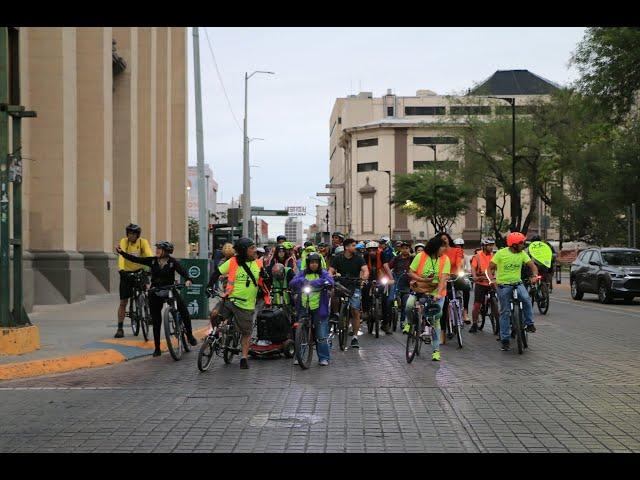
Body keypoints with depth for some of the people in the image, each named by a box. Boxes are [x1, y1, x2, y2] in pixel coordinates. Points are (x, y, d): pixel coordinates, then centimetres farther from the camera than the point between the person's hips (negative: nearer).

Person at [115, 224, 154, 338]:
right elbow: (121, 256, -26)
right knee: (123, 302, 0)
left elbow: (149, 255, -24)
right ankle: (120, 328, 7)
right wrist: (121, 270, -42)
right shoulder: (124, 241, -13)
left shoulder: (143, 242, -11)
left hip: (139, 270, 0)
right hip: (126, 272, 0)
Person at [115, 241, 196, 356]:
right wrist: (121, 252, -8)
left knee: (184, 311, -22)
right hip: (155, 293, 3)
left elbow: (182, 271, -21)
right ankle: (157, 348, 12)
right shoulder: (152, 261, 1)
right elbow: (135, 259, 0)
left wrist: (188, 279, -42)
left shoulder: (173, 262, -7)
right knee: (156, 321, 4)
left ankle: (190, 335, -3)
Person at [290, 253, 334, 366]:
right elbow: (292, 283, -3)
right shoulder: (302, 274, 10)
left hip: (319, 308, -2)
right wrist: (302, 280, -23)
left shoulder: (323, 273, 3)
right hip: (304, 308, 3)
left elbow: (330, 281, -17)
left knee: (322, 335, -1)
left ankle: (324, 358, 9)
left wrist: (312, 282, -25)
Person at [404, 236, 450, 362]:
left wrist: (438, 293, -30)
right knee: (409, 306, -29)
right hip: (419, 290, 0)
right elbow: (411, 273, -6)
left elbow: (443, 278, -17)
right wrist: (423, 280, -21)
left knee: (435, 320, 3)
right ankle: (410, 323, 5)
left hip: (437, 294, 0)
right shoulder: (420, 256, -10)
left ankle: (436, 350, 14)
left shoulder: (445, 259, -9)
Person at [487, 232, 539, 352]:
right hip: (503, 285, -2)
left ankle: (529, 323, -10)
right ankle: (505, 340, 8)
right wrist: (492, 279, -23)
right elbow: (490, 268, -6)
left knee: (526, 299, -28)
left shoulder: (522, 254, 1)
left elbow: (532, 265, -1)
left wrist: (535, 275, -21)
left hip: (517, 283, 3)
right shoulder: (501, 253, -9)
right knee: (505, 312, 1)